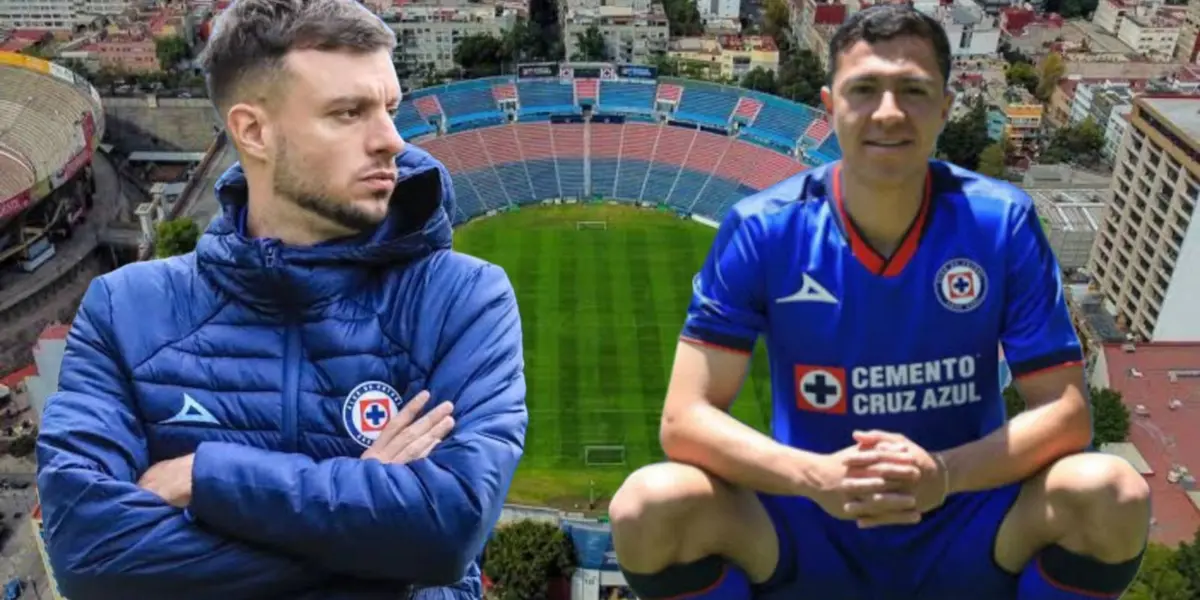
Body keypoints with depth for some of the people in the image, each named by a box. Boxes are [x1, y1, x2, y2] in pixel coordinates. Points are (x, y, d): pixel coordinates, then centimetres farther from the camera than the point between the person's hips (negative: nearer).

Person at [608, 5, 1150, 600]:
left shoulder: (1002, 222, -9)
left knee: (1110, 495, -26)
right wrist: (815, 477, -31)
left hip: (965, 530, 1)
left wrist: (946, 475, -28)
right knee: (649, 508, -27)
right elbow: (685, 417, -14)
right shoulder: (761, 229, -12)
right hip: (807, 534, 0)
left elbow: (1065, 410, -9)